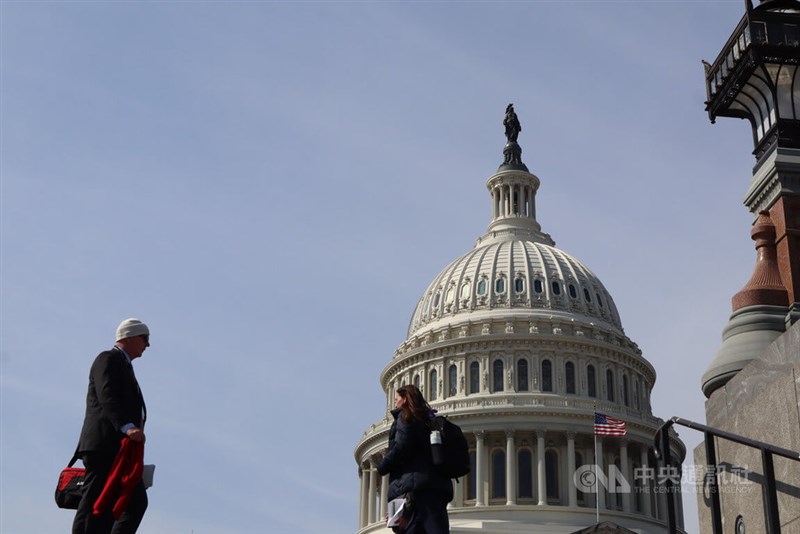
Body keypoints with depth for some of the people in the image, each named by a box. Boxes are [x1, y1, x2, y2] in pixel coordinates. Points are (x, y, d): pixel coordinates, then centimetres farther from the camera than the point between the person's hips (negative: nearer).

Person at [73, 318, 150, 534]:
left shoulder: (123, 364, 29)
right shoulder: (109, 359, -3)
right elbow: (107, 396, -19)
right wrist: (127, 427, -33)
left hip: (118, 449, 10)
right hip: (105, 445, -10)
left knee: (136, 500, 4)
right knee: (96, 506, -12)